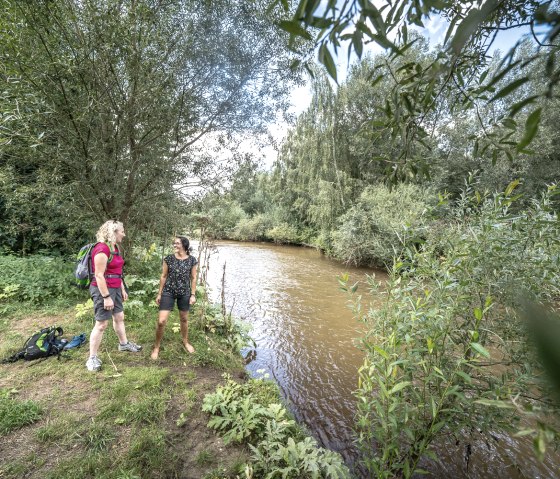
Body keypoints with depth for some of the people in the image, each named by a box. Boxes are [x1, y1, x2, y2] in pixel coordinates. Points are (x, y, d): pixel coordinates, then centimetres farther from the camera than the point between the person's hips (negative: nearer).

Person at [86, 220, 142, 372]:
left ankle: (124, 344, 39)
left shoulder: (115, 247, 9)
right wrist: (106, 297, -22)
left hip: (115, 289, 9)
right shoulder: (102, 249, -21)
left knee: (119, 317, 21)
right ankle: (92, 358, 14)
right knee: (101, 324, -1)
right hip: (103, 290, -9)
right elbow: (99, 276, -22)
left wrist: (122, 290, 18)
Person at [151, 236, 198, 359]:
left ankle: (185, 342, 40)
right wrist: (159, 294, 3)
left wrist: (193, 294, -2)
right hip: (168, 292, 0)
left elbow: (193, 278, 0)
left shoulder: (192, 260, -6)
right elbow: (163, 276, 1)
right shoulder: (168, 259, -6)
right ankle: (156, 347, 18)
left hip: (184, 293, 1)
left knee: (184, 319, 16)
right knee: (161, 321, -6)